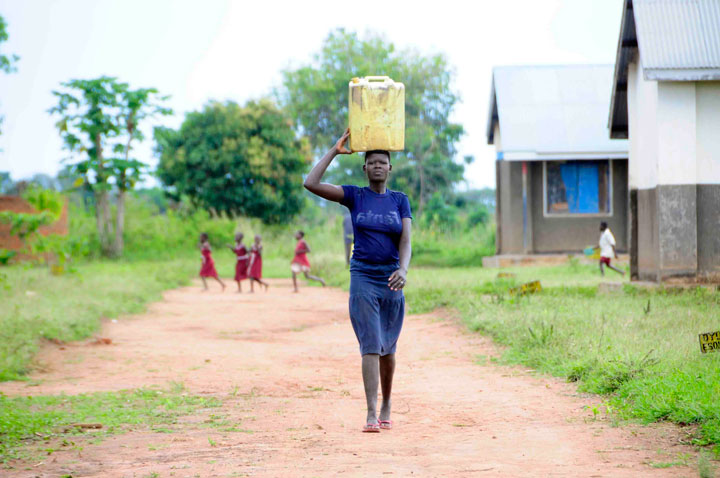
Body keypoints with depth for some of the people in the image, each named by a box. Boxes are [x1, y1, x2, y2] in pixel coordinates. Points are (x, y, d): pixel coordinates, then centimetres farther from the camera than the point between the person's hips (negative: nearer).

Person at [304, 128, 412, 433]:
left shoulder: (400, 201, 5)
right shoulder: (355, 196, 3)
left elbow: (406, 242, -6)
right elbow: (311, 184, -7)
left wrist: (403, 270, -25)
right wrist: (335, 150, -3)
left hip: (391, 281, 2)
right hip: (362, 279, -2)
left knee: (387, 348, 11)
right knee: (370, 345, -12)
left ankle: (386, 406, 29)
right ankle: (371, 414, -17)